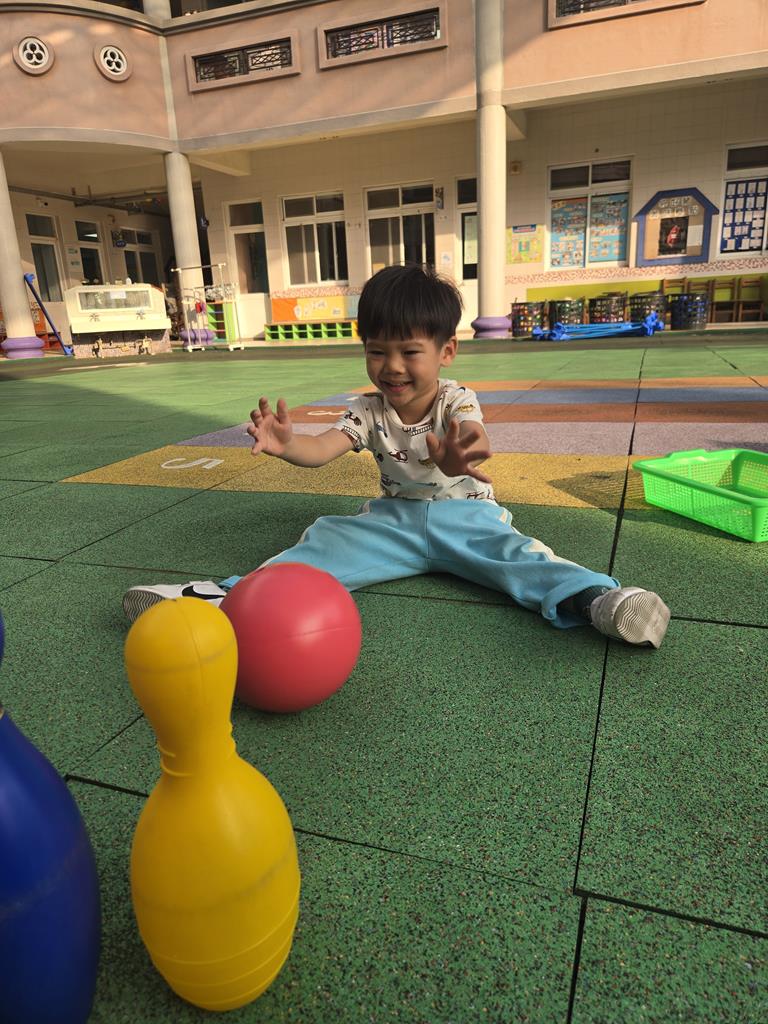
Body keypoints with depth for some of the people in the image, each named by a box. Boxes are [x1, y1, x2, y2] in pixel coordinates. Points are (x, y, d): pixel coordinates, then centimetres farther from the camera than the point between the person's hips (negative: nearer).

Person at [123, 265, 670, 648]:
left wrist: (459, 455, -61)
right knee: (328, 540, -17)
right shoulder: (369, 411, 0)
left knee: (513, 551, -31)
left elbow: (475, 437, -34)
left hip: (465, 514, -2)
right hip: (396, 517, 3)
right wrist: (285, 444, -41)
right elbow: (323, 447, -16)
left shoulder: (456, 401, -10)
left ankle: (593, 597, -51)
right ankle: (236, 592, -23)